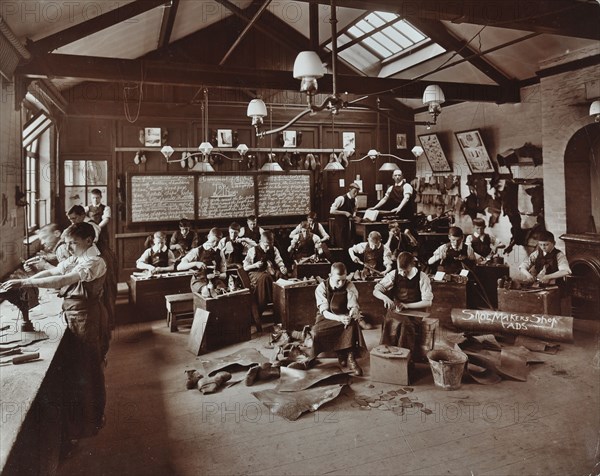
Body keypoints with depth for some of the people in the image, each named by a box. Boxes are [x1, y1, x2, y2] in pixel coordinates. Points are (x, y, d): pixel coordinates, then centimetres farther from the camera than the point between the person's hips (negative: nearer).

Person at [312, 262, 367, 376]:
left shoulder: (350, 286, -6)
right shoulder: (321, 288, -12)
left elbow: (353, 306, -12)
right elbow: (324, 312, -19)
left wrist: (354, 311, -40)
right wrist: (339, 318, -40)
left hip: (344, 317, 1)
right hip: (327, 318, 0)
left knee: (353, 323, -35)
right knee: (316, 332, -32)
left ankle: (350, 357, -29)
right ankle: (340, 353, -12)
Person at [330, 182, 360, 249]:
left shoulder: (354, 200, 4)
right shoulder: (341, 199, -18)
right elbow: (331, 211, -20)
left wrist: (354, 215, 2)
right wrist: (344, 213, -22)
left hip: (347, 223, 7)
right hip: (339, 223, -7)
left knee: (348, 243, 7)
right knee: (340, 244, -4)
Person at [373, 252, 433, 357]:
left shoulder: (422, 277, -6)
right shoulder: (394, 274, 0)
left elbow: (428, 302, -7)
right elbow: (375, 291, 1)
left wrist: (407, 305, -18)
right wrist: (385, 297, -23)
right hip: (396, 309, 2)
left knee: (406, 324, -33)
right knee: (390, 322, -31)